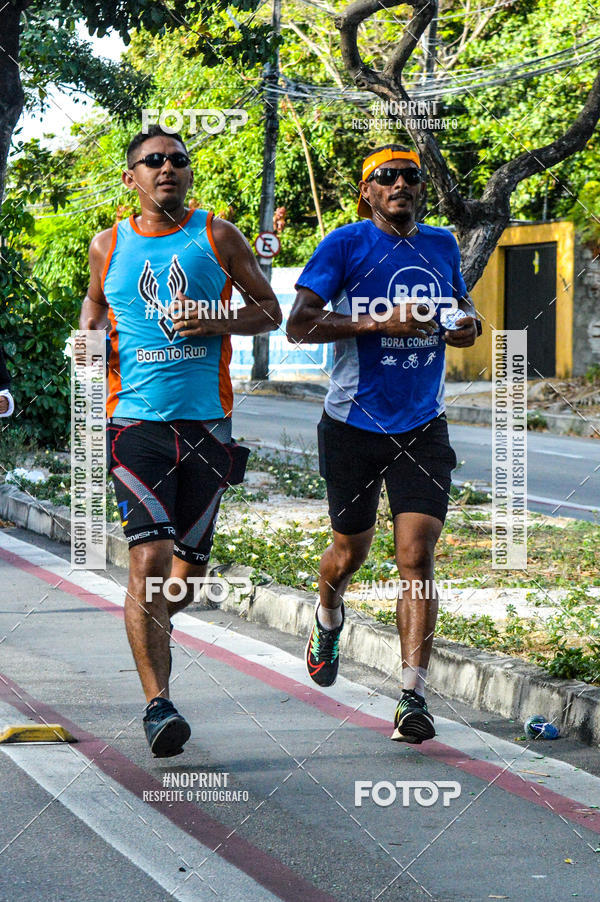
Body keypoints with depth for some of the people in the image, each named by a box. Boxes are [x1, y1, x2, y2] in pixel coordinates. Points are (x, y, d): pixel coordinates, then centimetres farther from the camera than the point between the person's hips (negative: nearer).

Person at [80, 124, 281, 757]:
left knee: (186, 571, 7)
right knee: (149, 557, -17)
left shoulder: (217, 236, 6)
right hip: (135, 420, -1)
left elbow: (270, 311, 11)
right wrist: (91, 338, 5)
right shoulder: (108, 245, 9)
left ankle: (149, 633, 41)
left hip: (206, 421, 1)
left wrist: (221, 322, -8)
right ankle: (157, 703, -18)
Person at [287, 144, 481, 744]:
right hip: (353, 425, -2)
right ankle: (327, 619, 49)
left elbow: (461, 303, 28)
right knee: (351, 549, 13)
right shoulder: (346, 244, -7)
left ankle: (413, 697, -12)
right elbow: (298, 325, -14)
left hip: (422, 428, 2)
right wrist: (381, 322, -22)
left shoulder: (441, 245, 9)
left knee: (416, 555, -11)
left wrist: (470, 324, 4)